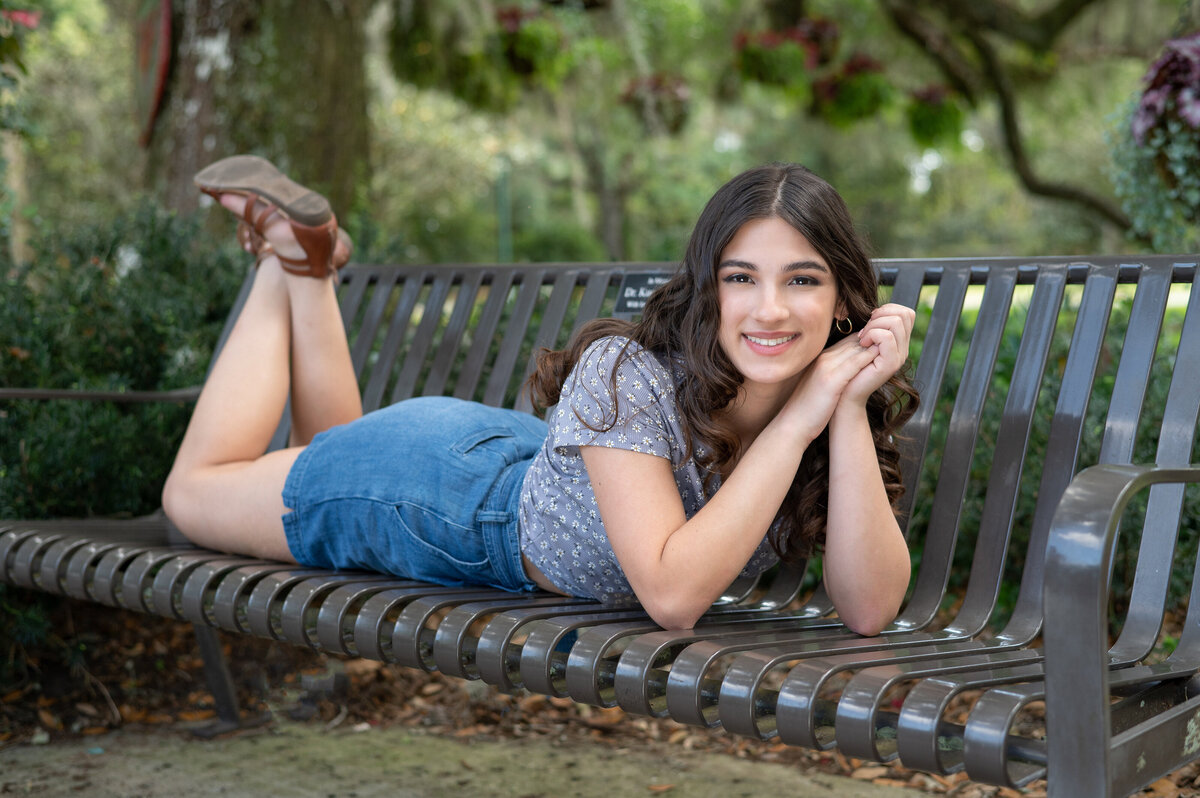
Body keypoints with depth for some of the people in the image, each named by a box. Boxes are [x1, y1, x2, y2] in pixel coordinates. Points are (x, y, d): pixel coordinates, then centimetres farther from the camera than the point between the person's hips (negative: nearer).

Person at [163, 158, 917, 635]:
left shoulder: (838, 404, -23)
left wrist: (850, 413, -41)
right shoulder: (627, 373, -38)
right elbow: (672, 593, -44)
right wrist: (798, 421, -44)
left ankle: (308, 265, 36)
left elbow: (870, 609, -30)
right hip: (448, 488, -5)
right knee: (196, 492, 18)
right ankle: (292, 255, 27)